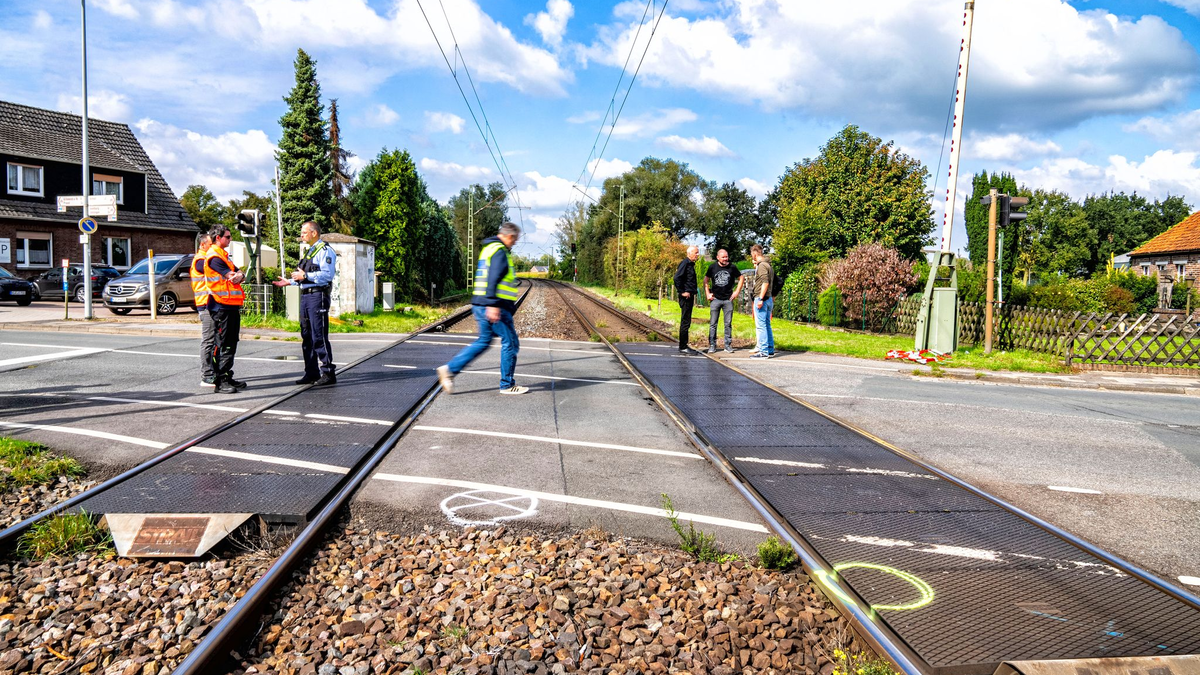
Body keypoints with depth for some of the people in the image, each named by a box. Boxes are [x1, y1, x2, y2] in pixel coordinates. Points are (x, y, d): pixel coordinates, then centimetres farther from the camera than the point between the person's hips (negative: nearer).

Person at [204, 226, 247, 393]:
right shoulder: (214, 257, -11)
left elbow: (240, 276, 12)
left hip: (232, 305, 10)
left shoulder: (223, 255, 20)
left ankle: (227, 378, 21)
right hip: (222, 306, -10)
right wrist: (237, 275, 2)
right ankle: (220, 381, -5)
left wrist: (239, 276, -8)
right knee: (221, 345, -7)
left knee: (231, 344, 14)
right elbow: (233, 278, -18)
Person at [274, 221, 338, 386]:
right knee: (307, 336, 10)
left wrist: (305, 276, -19)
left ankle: (328, 373, -7)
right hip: (305, 296, 10)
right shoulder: (308, 252, 22)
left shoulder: (325, 250, -8)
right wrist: (289, 282, 18)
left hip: (318, 296, -10)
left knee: (319, 336, -11)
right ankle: (311, 373, 16)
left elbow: (327, 274, -20)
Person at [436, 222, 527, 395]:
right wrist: (493, 305, -29)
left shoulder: (488, 249, 19)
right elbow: (493, 279, -23)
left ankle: (450, 369, 9)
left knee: (483, 342, 17)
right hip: (494, 308, -10)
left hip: (480, 306, 10)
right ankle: (507, 385, 9)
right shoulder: (500, 251, -12)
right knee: (510, 343, 1)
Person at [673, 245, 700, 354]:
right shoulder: (685, 263, -12)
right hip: (686, 296, -10)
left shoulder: (690, 264, 18)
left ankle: (683, 346, 19)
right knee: (685, 322, -7)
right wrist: (682, 292, -19)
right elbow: (677, 278, -22)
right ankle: (682, 347, -3)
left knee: (686, 322, 13)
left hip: (690, 296, 10)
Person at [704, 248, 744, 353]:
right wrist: (707, 294, 4)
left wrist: (737, 291, 4)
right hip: (715, 299, 0)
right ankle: (712, 345, 6)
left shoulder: (732, 267, 1)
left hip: (728, 299, 0)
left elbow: (741, 278, 12)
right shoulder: (712, 267, 2)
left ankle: (728, 345, 12)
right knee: (713, 324, 0)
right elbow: (706, 280, 13)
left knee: (728, 324, 4)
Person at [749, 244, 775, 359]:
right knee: (767, 325, 14)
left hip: (761, 299, -10)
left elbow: (765, 282, -21)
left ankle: (763, 351, -8)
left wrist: (760, 298, -22)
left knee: (760, 325, -7)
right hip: (769, 299, 10)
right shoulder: (768, 265, 18)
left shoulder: (762, 265, -12)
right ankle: (770, 350, 18)